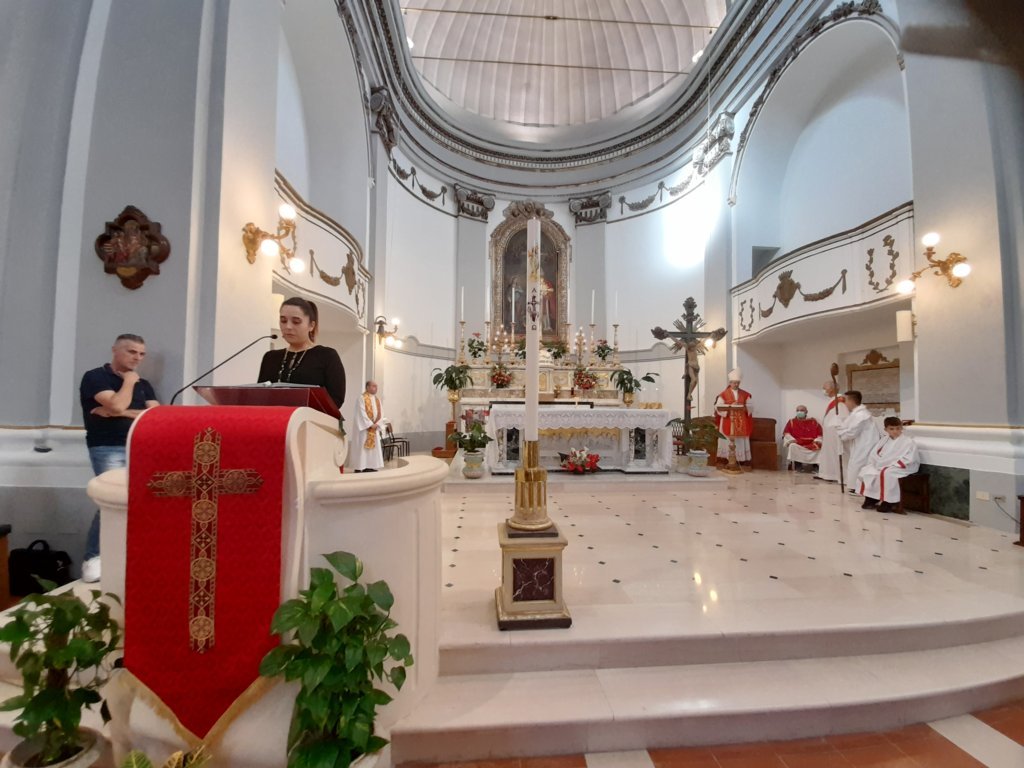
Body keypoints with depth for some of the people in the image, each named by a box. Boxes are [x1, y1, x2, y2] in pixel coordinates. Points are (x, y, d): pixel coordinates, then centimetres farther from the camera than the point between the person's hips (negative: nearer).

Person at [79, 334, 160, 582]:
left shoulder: (143, 384, 17)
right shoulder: (95, 377, 1)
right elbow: (116, 405, -16)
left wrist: (121, 413, -7)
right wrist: (128, 381, -1)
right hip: (108, 450, -5)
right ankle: (93, 559, -4)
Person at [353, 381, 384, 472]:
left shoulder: (377, 400, 13)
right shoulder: (362, 399, -7)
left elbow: (380, 414, 9)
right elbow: (362, 414, -14)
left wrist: (377, 424, -6)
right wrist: (370, 424, -17)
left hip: (375, 428, 7)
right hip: (365, 427, -7)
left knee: (375, 447, 5)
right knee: (363, 447, -6)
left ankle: (370, 466, 10)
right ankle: (360, 467, -2)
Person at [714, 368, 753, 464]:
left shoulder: (745, 394, 10)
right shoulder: (723, 394, 0)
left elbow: (750, 407, 9)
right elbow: (718, 408, -6)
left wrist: (744, 408, -12)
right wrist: (730, 407, -18)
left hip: (741, 423, 3)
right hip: (728, 423, -3)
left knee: (740, 441, 0)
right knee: (728, 441, -5)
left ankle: (740, 461, 3)